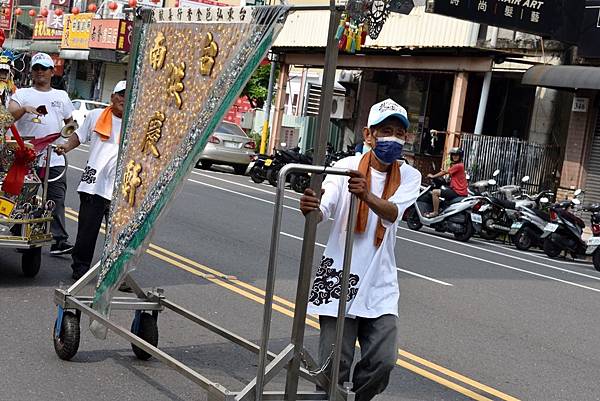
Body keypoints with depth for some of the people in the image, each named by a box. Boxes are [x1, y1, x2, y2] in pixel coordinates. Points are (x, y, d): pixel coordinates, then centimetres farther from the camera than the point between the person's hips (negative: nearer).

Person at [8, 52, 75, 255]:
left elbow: (70, 121, 27)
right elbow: (10, 114, -11)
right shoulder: (22, 94, 6)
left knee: (56, 200, -4)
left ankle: (59, 240, -7)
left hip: (55, 159, 2)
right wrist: (24, 109, -30)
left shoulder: (62, 96, 17)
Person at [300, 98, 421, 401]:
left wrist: (367, 195, -39)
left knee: (382, 361, -4)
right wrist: (310, 208, -42)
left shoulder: (409, 177, 3)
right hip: (338, 278, -2)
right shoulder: (347, 166, -4)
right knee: (335, 367, -2)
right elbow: (323, 211, -18)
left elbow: (392, 213, -18)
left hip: (380, 285, 2)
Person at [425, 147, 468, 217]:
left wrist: (433, 176, -3)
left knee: (435, 192, -17)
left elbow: (445, 172, -12)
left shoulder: (458, 166, -14)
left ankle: (435, 212, -13)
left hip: (458, 192, -11)